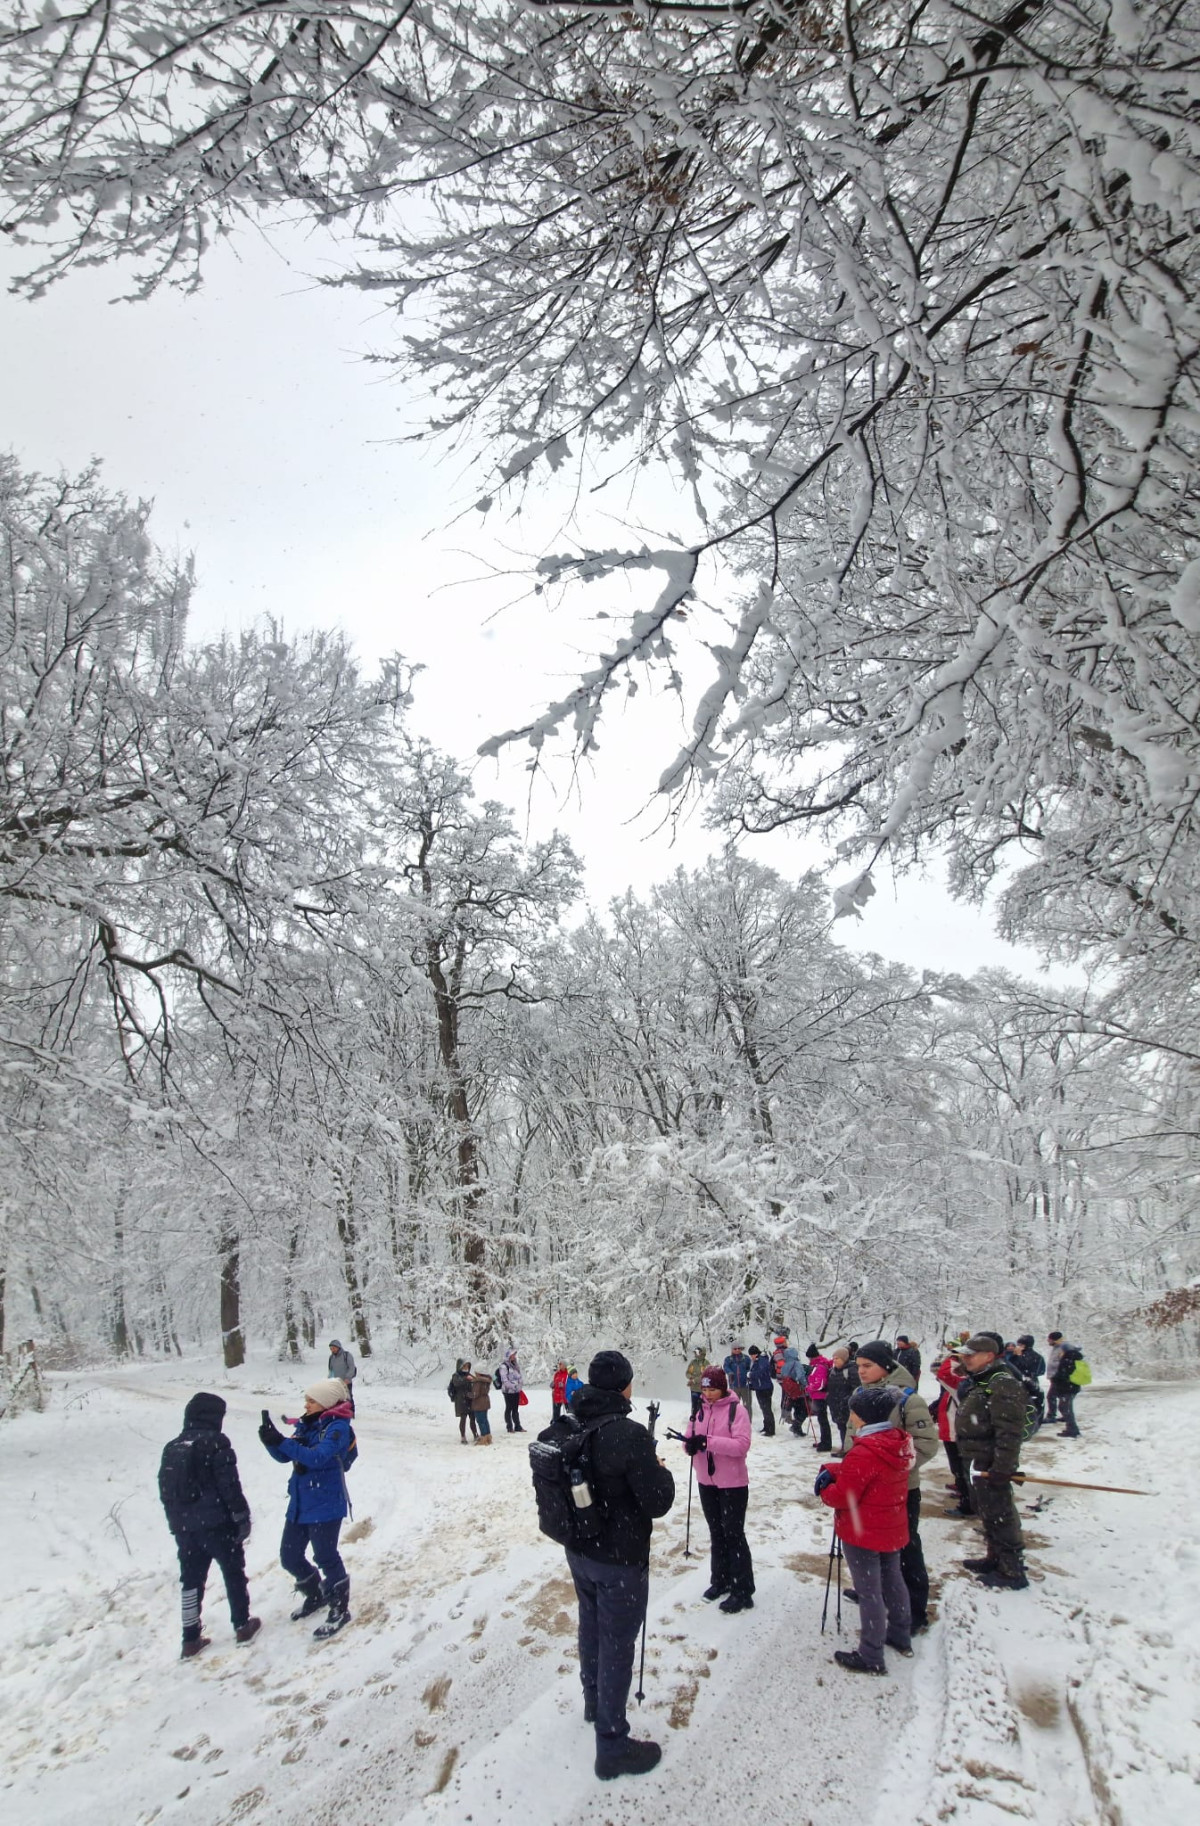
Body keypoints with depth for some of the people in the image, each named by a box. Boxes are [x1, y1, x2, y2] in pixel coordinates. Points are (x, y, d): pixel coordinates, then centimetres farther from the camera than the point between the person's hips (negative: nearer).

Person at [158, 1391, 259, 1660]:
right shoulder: (216, 1443, -11)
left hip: (183, 1526, 5)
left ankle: (191, 1639, 16)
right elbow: (230, 1485, -14)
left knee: (191, 1579, 13)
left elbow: (165, 1490, 14)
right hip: (217, 1523, -5)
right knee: (233, 1572, 10)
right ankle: (242, 1625, 17)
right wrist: (242, 1517, -6)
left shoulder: (171, 1448, 9)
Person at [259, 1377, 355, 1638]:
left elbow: (319, 1457, -30)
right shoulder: (307, 1425, 8)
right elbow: (285, 1456, 7)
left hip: (326, 1505, -8)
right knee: (289, 1557, 15)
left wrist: (282, 1442, -33)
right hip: (299, 1503, 8)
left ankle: (340, 1610, 18)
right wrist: (272, 1440, -14)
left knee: (326, 1557, 0)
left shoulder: (338, 1427, -16)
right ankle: (316, 1595, 39)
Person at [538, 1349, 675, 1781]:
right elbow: (658, 1502, -24)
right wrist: (661, 1472, -3)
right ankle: (612, 1745, 17)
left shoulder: (565, 1429, -8)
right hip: (620, 1559, -7)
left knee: (591, 1626, 27)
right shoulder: (629, 1436, -28)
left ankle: (594, 1701, 49)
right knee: (617, 1644, 6)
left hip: (578, 1551, 7)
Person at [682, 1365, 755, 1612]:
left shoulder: (737, 1410, -15)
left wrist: (708, 1441, -32)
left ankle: (743, 1591, 8)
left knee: (734, 1534, 0)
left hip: (733, 1484, -6)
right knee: (716, 1533, 18)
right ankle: (720, 1580, 32)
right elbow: (690, 1441, 3)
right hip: (707, 1482, 6)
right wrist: (690, 1444, -22)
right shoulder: (700, 1410, 3)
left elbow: (742, 1444, -25)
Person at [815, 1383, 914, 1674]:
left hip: (862, 1533, -9)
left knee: (869, 1591, 3)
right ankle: (901, 1635, 42)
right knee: (892, 1580, 24)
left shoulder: (864, 1453, -30)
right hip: (892, 1528, 9)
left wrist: (824, 1490, -5)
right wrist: (832, 1470, -8)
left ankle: (871, 1656, 13)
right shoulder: (898, 1443, -2)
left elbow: (843, 1496, -25)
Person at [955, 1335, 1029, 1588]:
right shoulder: (977, 1382, 12)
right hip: (977, 1462, 10)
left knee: (999, 1515, -2)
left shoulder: (1003, 1384, -21)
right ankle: (995, 1559, 34)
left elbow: (1009, 1431, -26)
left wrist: (1002, 1468, -27)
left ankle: (1012, 1571, 8)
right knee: (986, 1512, 20)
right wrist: (967, 1459, 23)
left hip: (991, 1465, -10)